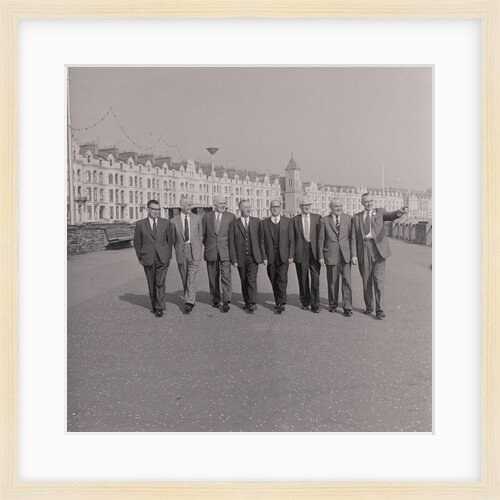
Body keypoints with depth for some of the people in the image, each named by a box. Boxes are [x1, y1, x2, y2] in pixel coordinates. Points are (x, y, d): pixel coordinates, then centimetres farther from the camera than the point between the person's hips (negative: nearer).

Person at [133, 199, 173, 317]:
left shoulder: (166, 223, 4)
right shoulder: (140, 224, 3)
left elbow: (170, 240, 9)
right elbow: (137, 242, 8)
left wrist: (169, 256, 5)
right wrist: (140, 258, 5)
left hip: (162, 259, -1)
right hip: (148, 259, 1)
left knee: (160, 283, -7)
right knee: (151, 284, 11)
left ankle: (159, 308, -3)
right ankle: (154, 305, 26)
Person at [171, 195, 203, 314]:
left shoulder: (197, 218, 4)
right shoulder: (174, 221, 1)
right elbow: (173, 239, 9)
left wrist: (197, 248, 6)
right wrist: (178, 250, 5)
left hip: (194, 252, -1)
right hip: (181, 252, 1)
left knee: (192, 278, -10)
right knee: (184, 279, 9)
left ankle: (189, 302, -11)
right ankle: (191, 300, 23)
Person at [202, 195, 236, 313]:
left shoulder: (231, 217, 5)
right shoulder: (206, 217, 8)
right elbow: (203, 235, 15)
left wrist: (231, 248, 5)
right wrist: (208, 246, 9)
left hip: (225, 251, -2)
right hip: (210, 252, 2)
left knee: (226, 276, -10)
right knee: (213, 278, 9)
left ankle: (226, 302, -8)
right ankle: (215, 300, 22)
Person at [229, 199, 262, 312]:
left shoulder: (256, 221, 6)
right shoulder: (234, 223, 2)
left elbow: (260, 239, 7)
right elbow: (231, 243, 0)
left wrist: (261, 255, 3)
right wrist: (234, 259, -5)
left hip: (253, 257, -1)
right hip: (241, 257, 1)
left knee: (252, 280, -11)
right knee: (244, 281, 9)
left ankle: (252, 303, -11)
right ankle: (247, 302, 21)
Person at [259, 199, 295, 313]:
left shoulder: (288, 222, 6)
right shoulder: (264, 223, 7)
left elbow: (291, 240, 4)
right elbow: (262, 242, 5)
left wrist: (291, 256, -3)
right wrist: (264, 257, -2)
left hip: (283, 256, -2)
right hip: (270, 257, 2)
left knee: (282, 279, -11)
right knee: (274, 281, 6)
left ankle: (282, 303, -7)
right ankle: (278, 302, 17)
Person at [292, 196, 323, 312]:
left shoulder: (317, 218, 7)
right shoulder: (295, 220, 6)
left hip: (314, 252, 0)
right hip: (301, 253, 0)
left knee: (315, 279, -3)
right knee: (303, 280, 9)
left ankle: (315, 305, 6)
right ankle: (305, 302, 25)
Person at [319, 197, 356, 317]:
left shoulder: (348, 218, 5)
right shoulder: (325, 220, 2)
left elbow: (352, 237, 5)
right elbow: (321, 240, 4)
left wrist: (354, 254, -1)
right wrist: (321, 256, 1)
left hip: (345, 255, 0)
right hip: (331, 255, 0)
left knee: (346, 280, -4)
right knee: (332, 282, 8)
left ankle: (347, 307, 2)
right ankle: (333, 304, 24)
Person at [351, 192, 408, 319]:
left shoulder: (380, 212, 9)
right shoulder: (356, 217, 12)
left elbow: (391, 216, -13)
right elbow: (354, 237, 7)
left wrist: (400, 212, -37)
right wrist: (354, 254, -2)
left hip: (378, 249, -2)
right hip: (363, 250, 2)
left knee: (378, 280, -7)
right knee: (366, 281, 8)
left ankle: (379, 310, -2)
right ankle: (369, 307, 22)